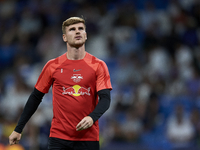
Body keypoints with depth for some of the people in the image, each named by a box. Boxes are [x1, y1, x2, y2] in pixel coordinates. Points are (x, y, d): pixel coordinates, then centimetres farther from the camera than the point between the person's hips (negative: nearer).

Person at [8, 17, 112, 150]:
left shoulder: (98, 65, 2)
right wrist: (18, 129, 11)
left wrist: (92, 117, -25)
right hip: (58, 136, 0)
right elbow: (36, 97, 11)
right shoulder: (53, 66, 5)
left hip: (88, 137, 0)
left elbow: (105, 98, -5)